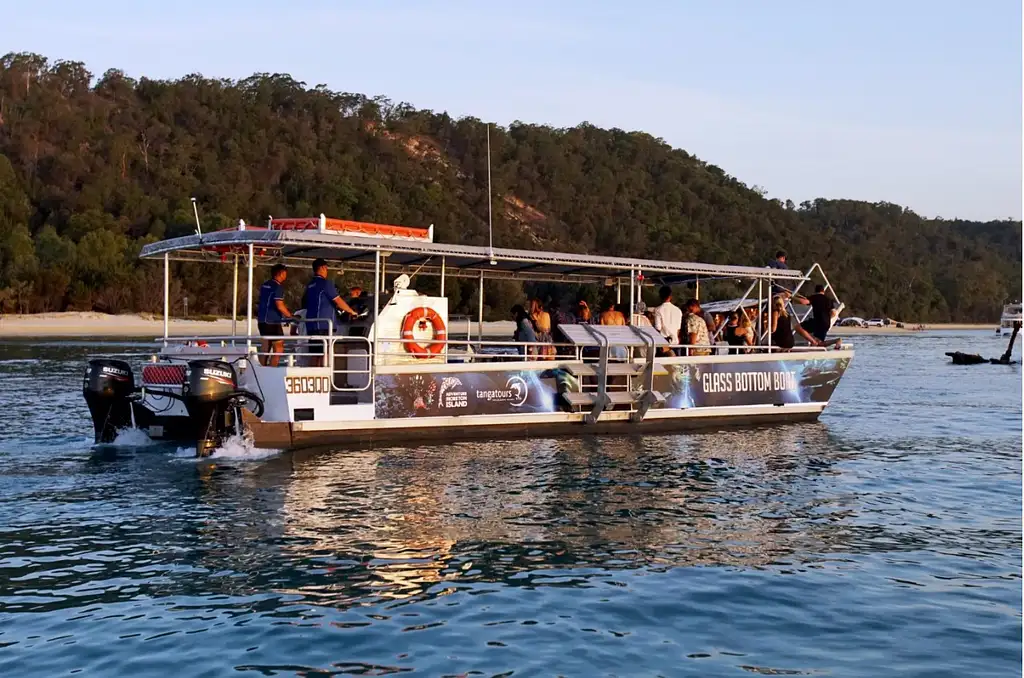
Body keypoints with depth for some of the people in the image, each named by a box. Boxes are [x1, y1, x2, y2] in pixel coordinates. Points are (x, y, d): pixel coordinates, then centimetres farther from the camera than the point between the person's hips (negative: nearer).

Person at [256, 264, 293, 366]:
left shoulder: (264, 285, 14)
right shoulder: (278, 287, -13)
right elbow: (279, 306, -20)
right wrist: (290, 316, -8)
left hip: (262, 321, 9)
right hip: (273, 322, -9)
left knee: (266, 350, 13)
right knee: (278, 349, -5)